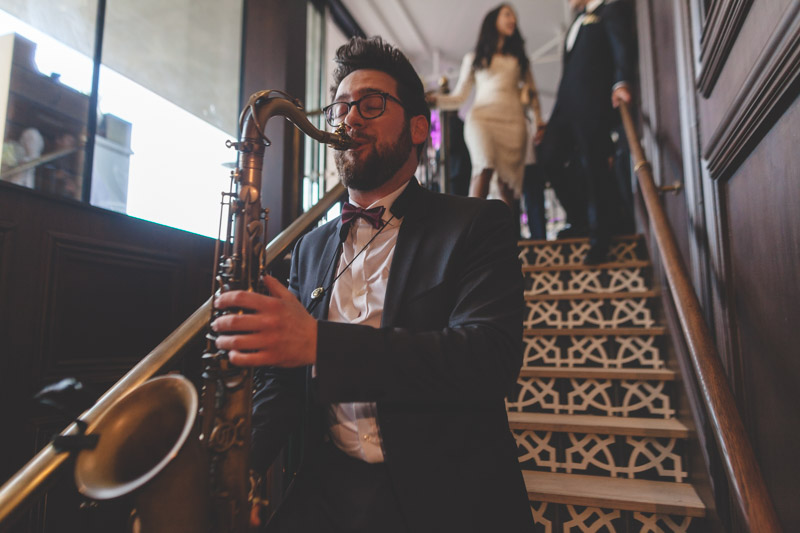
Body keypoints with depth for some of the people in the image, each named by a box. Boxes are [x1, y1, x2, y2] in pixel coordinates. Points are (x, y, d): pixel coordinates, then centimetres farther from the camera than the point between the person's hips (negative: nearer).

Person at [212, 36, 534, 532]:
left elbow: (493, 357, -15)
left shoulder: (476, 224, 0)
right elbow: (284, 377, 16)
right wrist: (240, 452, -5)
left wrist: (319, 343, -24)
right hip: (327, 490, 4)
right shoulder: (311, 247, 14)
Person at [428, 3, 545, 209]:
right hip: (482, 117, -2)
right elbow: (459, 96, 13)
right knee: (484, 168, -29)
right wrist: (433, 99, -5)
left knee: (508, 182, -8)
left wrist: (539, 122, 8)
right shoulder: (474, 58, 20)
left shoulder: (519, 57, 26)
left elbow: (532, 92, 24)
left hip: (513, 121, 3)